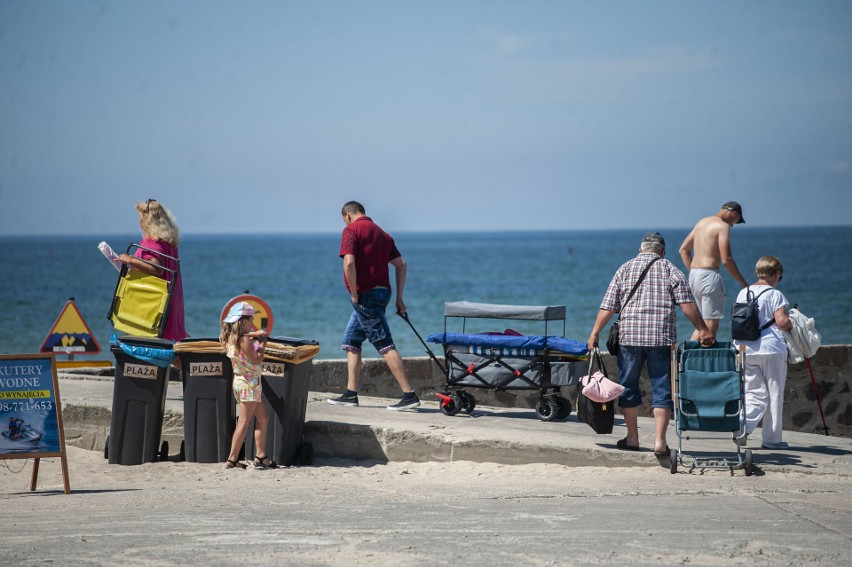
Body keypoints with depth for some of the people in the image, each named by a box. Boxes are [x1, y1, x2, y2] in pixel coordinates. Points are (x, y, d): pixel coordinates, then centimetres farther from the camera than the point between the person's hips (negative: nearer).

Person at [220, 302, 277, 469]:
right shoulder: (244, 340, -19)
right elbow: (257, 360, -18)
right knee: (244, 422, -6)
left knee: (263, 417, 15)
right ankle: (232, 459, -4)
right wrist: (262, 344, -6)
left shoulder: (231, 337, 7)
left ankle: (260, 456, 14)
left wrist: (254, 334, 12)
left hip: (240, 382, 10)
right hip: (248, 384, -10)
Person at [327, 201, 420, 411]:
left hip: (365, 294, -9)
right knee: (351, 342, 16)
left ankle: (409, 395, -14)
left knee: (386, 346, -10)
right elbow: (401, 265, 14)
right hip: (381, 291, 9)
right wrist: (399, 298, 13)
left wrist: (354, 294, -12)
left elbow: (349, 263, -20)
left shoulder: (351, 230, -6)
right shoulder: (381, 233, 18)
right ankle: (351, 394, 14)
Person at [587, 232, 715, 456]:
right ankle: (660, 441, -5)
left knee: (628, 386, 13)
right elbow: (687, 303, -4)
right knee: (662, 389, 3)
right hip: (662, 337, -1)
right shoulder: (669, 269, 7)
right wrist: (703, 330, -2)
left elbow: (608, 305, 5)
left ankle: (632, 438, 20)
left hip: (629, 335, 1)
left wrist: (595, 333, 8)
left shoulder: (625, 268, 11)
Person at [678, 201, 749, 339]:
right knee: (711, 325, -5)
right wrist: (743, 284, -8)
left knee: (704, 322, 16)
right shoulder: (723, 226, -9)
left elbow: (683, 249, 20)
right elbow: (726, 260, -16)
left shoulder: (701, 222, 17)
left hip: (694, 276, 9)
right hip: (709, 276, -9)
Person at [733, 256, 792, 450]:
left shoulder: (743, 293, 9)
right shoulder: (775, 295, -8)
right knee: (774, 394, 7)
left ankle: (743, 426, -14)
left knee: (755, 394, 10)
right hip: (771, 349, -5)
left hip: (745, 349, 5)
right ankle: (772, 438, 10)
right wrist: (791, 324, 4)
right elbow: (782, 322, -17)